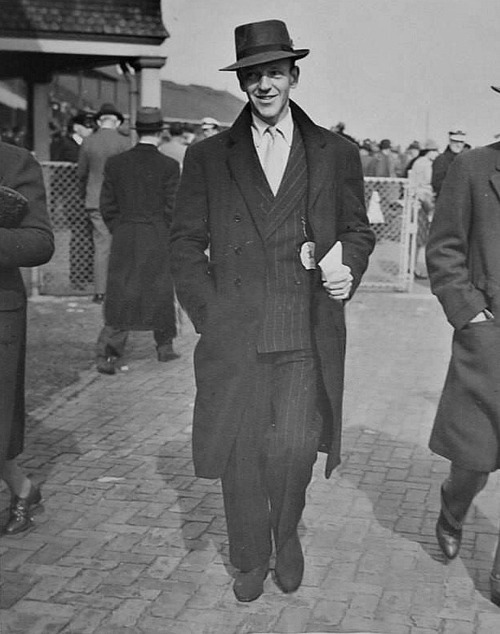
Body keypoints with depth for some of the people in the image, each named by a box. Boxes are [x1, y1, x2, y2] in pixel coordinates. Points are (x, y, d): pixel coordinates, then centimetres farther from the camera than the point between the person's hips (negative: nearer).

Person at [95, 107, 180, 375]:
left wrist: (119, 232, 14)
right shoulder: (168, 166, -8)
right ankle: (164, 346, 27)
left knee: (120, 296, 6)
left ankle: (107, 352, -6)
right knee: (161, 292, 14)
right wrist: (171, 240, 7)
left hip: (123, 240, 2)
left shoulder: (115, 163, 1)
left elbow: (107, 206, 3)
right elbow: (171, 209, -7)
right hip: (158, 239, -2)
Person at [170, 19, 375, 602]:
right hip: (233, 336, 1)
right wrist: (209, 317, -1)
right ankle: (250, 560, 30)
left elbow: (357, 230, 18)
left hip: (307, 340, 0)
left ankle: (287, 535, 25)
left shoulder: (337, 154, 10)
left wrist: (349, 270, -3)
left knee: (295, 450, -7)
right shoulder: (206, 158, 8)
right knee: (241, 455, 6)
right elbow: (186, 245, 8)